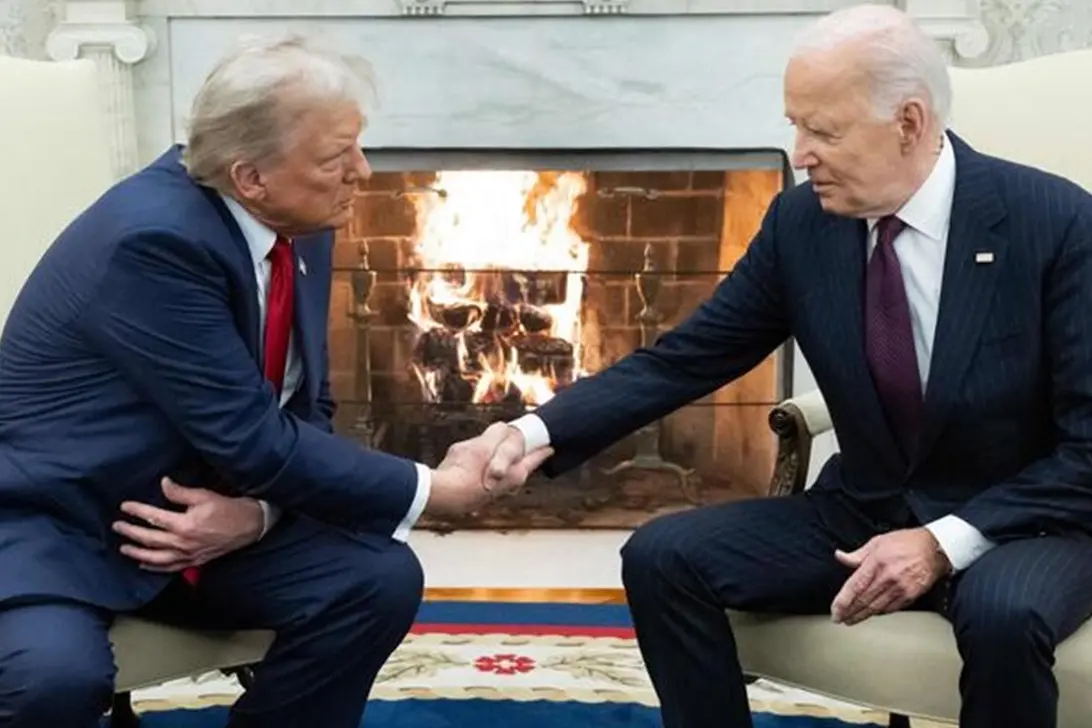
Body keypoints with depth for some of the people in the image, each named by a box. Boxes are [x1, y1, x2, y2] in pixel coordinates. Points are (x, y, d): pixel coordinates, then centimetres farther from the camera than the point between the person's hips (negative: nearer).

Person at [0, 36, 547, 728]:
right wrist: (433, 489, -16)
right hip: (55, 523, -7)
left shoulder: (299, 228, -1)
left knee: (381, 578, -13)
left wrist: (256, 511, -16)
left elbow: (304, 412, 6)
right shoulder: (154, 237, -27)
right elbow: (254, 439, -25)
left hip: (208, 512, 7)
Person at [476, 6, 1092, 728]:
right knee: (661, 555, -13)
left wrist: (949, 541, -25)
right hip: (861, 513, 4)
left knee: (1003, 612, -38)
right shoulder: (801, 222, -6)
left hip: (1027, 522, -4)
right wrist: (542, 429, -17)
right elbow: (682, 360, -2)